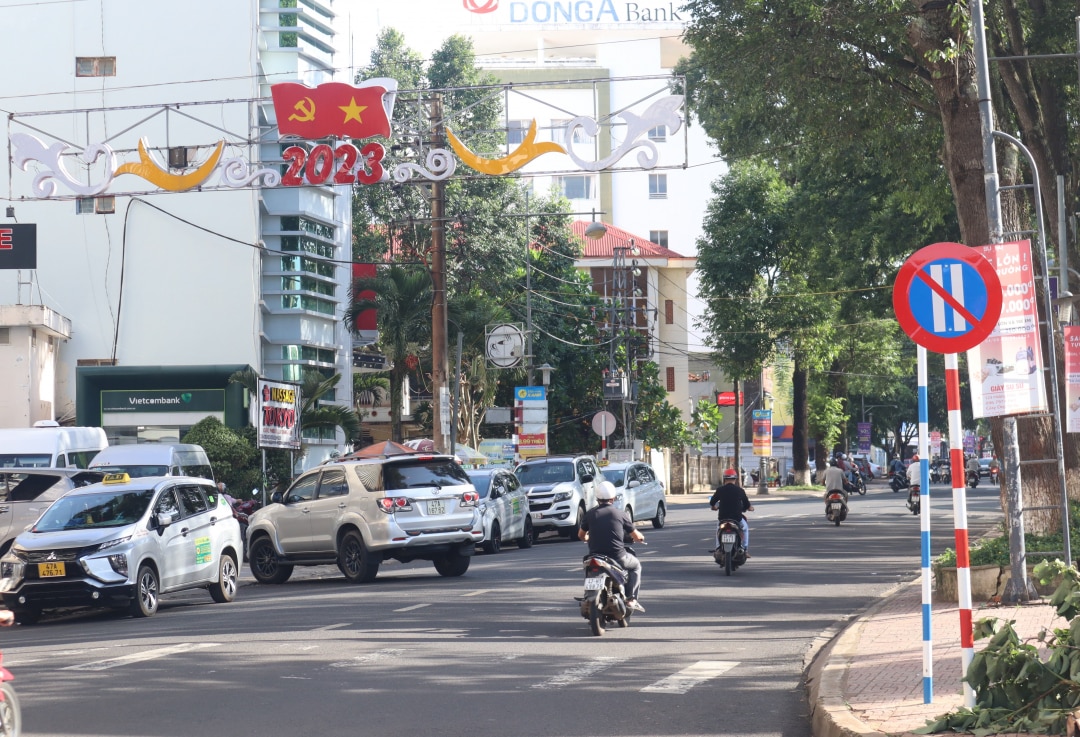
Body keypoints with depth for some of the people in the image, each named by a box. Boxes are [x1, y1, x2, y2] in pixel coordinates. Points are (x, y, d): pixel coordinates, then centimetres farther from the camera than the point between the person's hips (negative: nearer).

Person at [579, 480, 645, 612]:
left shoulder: (590, 514, 2)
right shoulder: (620, 514, -3)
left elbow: (581, 536, 12)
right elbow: (636, 536, 3)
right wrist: (641, 537, 28)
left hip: (595, 555, 3)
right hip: (618, 556, -3)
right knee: (636, 566, 25)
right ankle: (632, 599, 11)